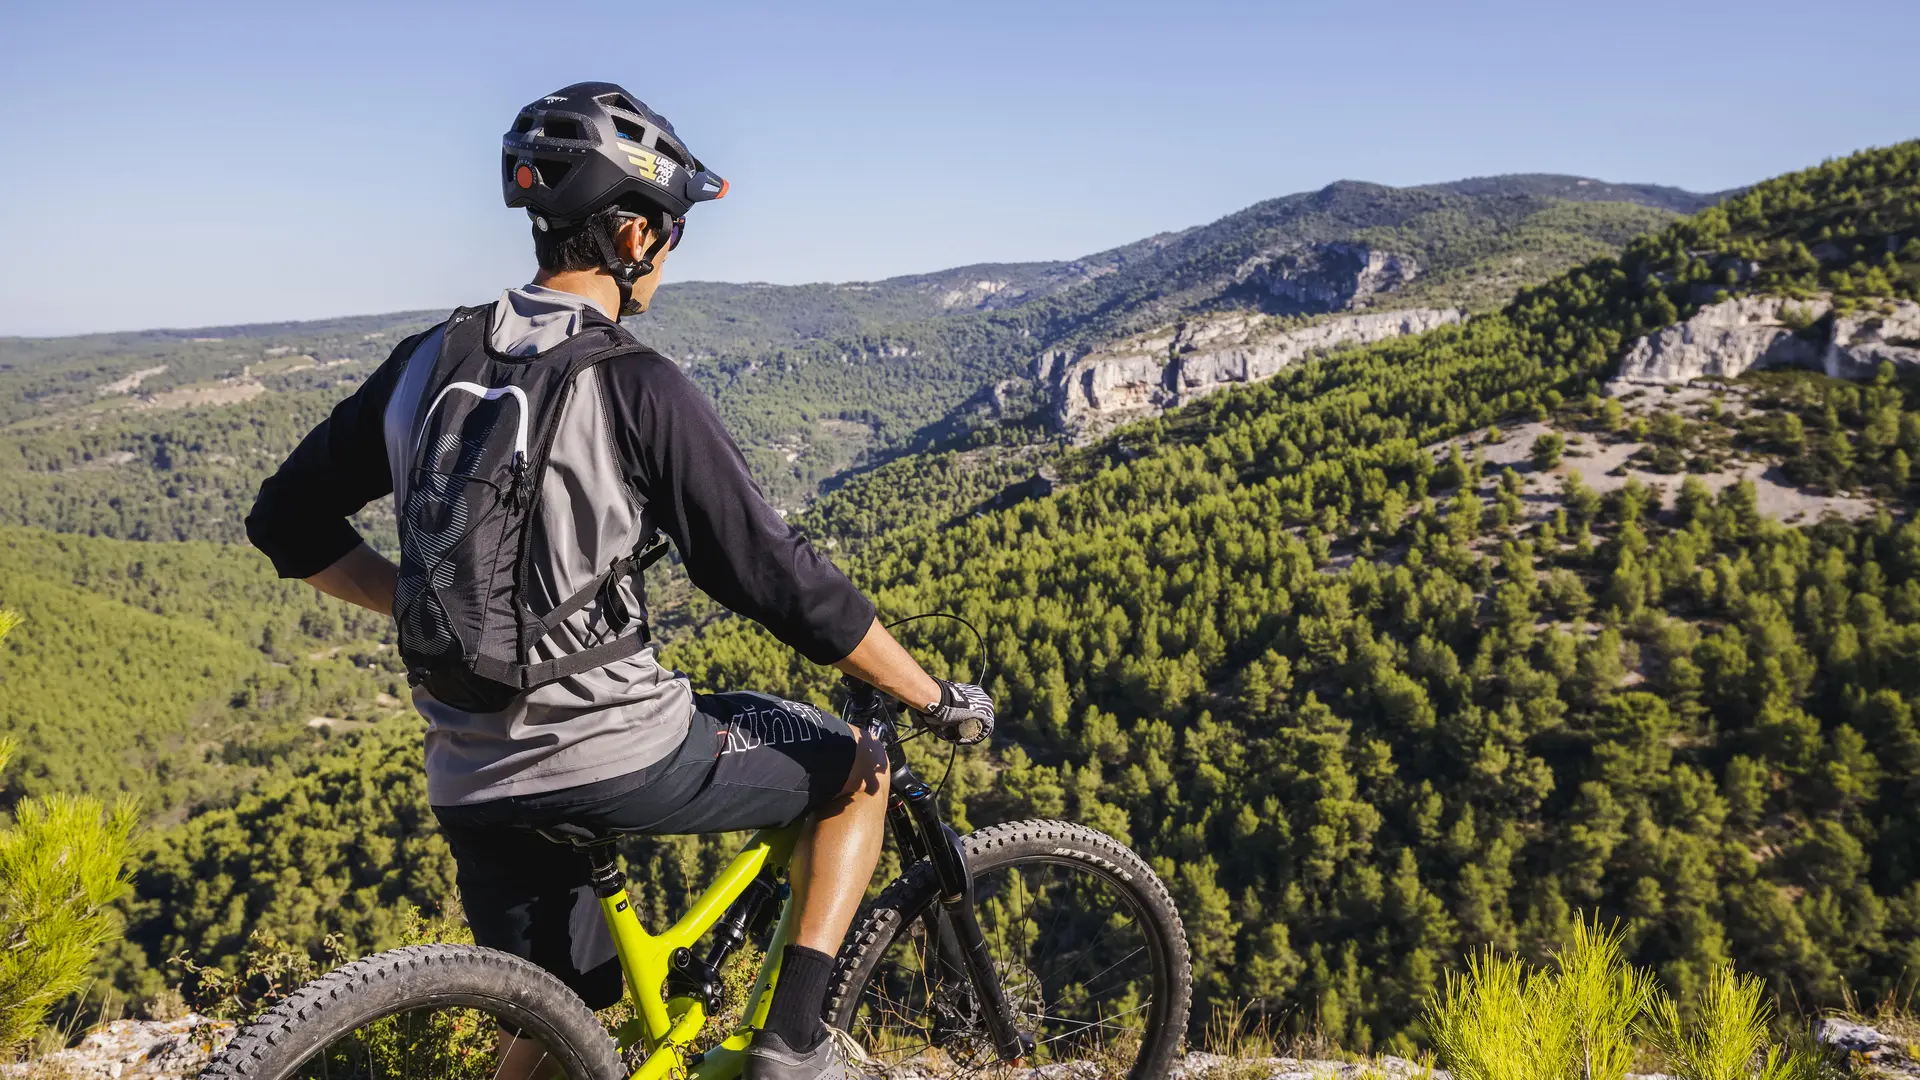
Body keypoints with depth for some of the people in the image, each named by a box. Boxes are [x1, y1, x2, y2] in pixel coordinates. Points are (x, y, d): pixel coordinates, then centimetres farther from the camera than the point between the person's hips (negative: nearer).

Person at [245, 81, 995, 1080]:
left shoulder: (429, 361, 4)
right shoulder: (636, 385, -15)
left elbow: (288, 522, 10)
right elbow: (778, 580, -14)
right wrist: (938, 698, -3)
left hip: (468, 781, 7)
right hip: (615, 755, -6)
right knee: (856, 767, 16)